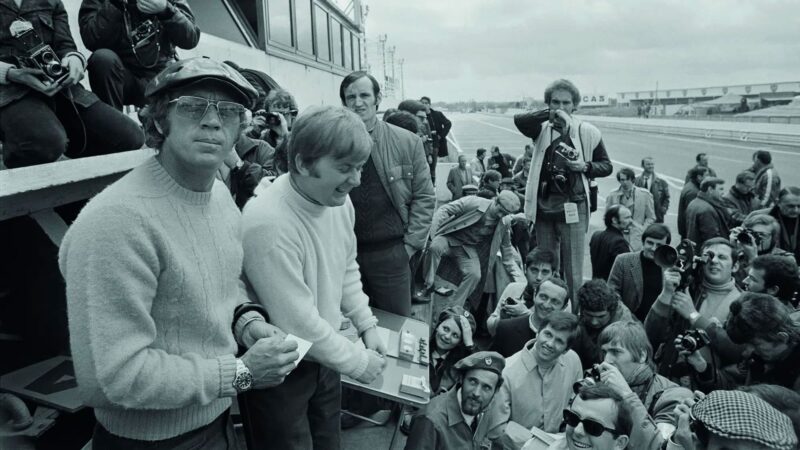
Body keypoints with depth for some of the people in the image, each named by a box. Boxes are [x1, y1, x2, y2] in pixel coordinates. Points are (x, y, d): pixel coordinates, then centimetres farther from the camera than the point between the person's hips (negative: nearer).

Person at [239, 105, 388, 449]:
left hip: (324, 355, 7)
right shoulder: (269, 223, -32)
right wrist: (357, 361, -16)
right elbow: (298, 323, -28)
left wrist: (367, 325, 1)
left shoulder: (338, 200, -7)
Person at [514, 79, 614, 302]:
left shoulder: (587, 132, 2)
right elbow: (519, 120, -16)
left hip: (572, 206, -2)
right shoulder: (542, 129, 5)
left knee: (573, 272, -2)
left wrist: (585, 167, -10)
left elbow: (606, 166, 9)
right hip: (543, 205, 3)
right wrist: (551, 115, -25)